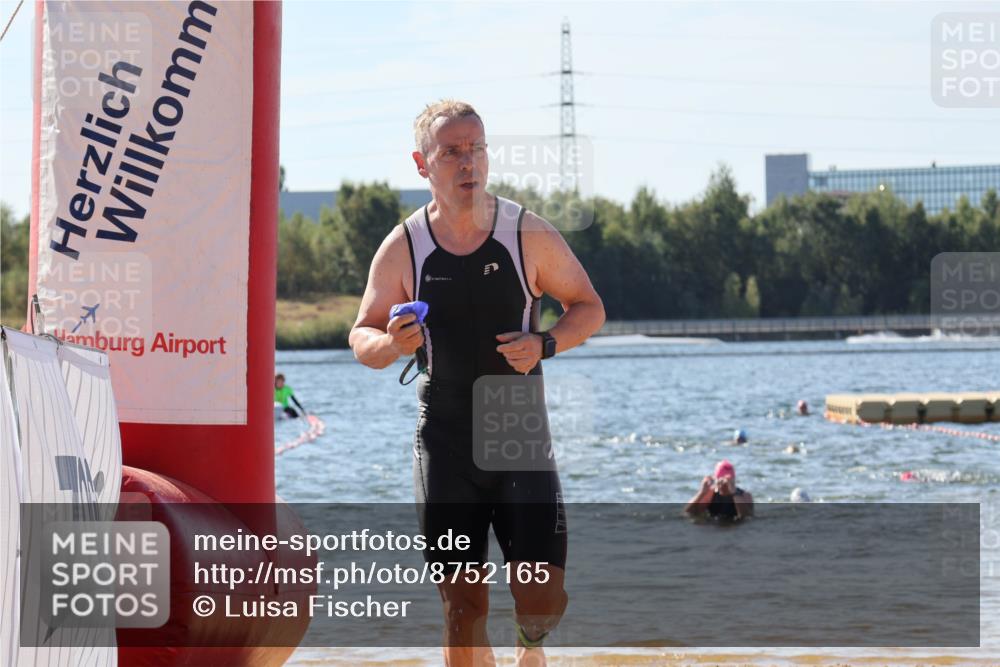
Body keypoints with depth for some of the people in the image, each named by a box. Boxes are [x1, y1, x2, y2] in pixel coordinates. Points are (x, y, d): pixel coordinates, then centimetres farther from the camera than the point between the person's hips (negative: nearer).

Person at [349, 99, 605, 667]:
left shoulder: (529, 235, -3)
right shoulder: (403, 248, -2)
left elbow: (589, 308, 6)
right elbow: (362, 335, 7)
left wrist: (545, 344, -13)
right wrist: (391, 345, -16)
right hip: (446, 440, 1)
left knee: (544, 597, -6)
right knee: (464, 605, -1)